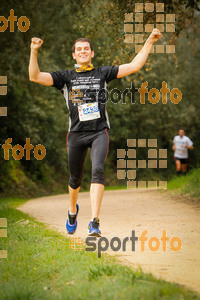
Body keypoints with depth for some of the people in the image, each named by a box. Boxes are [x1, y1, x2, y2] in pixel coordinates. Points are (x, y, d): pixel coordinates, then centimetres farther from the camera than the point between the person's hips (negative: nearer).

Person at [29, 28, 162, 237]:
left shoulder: (103, 73, 9)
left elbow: (134, 66, 6)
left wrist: (149, 42, 0)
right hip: (76, 133, 1)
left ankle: (94, 222, -28)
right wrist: (34, 52, -16)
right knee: (75, 179, 11)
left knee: (97, 171, -22)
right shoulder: (65, 77, 8)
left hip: (100, 132, -1)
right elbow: (35, 77, -3)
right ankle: (73, 210, 43)